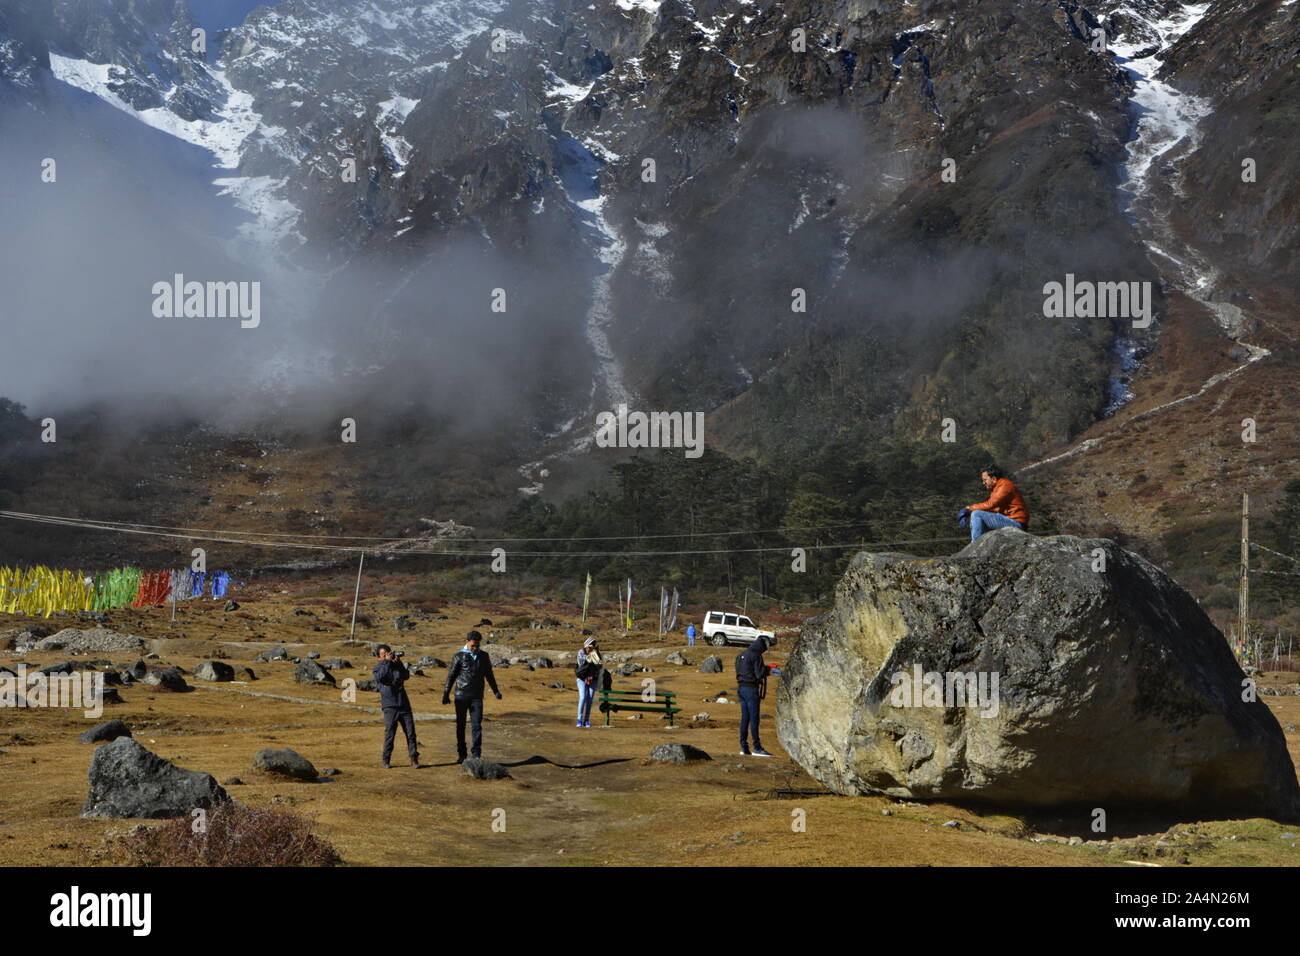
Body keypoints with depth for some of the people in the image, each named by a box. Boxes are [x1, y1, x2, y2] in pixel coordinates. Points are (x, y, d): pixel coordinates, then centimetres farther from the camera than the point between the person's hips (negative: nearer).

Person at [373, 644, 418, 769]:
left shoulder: (397, 665, 16)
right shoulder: (377, 668, 7)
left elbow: (406, 675, -3)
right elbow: (380, 677, -17)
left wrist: (399, 663, -14)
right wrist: (387, 662, -14)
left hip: (404, 704, 3)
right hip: (390, 706, -3)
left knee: (410, 732, -1)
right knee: (389, 734, -6)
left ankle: (414, 758, 3)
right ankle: (386, 760, 2)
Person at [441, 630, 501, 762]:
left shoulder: (484, 656, 7)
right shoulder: (459, 656, -1)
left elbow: (489, 675, 19)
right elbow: (451, 676, 0)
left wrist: (496, 691, 22)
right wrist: (446, 694, -3)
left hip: (477, 697, 1)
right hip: (461, 696, -1)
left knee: (476, 726, -6)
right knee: (461, 725, 6)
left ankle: (476, 754, -5)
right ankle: (461, 754, 16)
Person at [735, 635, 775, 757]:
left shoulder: (741, 655, 13)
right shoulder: (756, 656, -13)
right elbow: (760, 674, -17)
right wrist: (766, 669, 4)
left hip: (741, 687, 8)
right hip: (751, 689, -8)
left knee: (744, 718, 10)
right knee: (754, 719, -4)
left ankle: (744, 747, 10)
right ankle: (757, 748, -3)